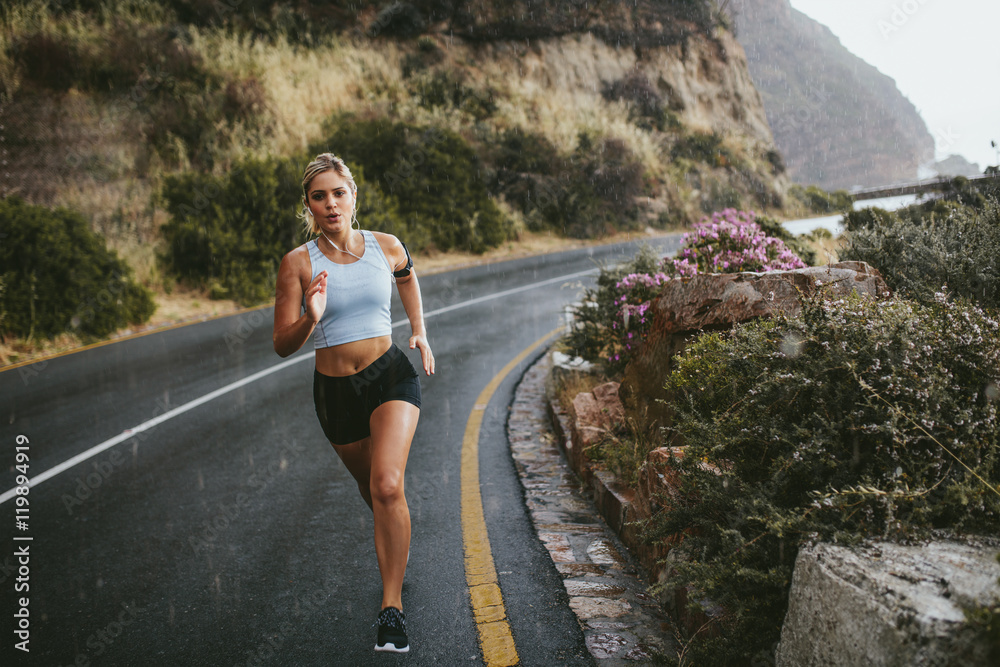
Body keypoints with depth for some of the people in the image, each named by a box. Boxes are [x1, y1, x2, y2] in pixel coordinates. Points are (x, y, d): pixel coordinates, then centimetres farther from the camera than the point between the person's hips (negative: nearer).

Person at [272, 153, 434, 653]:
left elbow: (407, 274, 22)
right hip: (334, 391, 1)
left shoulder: (386, 248, -4)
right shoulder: (298, 264, -9)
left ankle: (392, 606, -11)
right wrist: (310, 319, -29)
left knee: (387, 485, -21)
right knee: (371, 488, 20)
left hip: (391, 375, -1)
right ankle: (396, 536, 55)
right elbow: (282, 345, -9)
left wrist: (420, 331, 15)